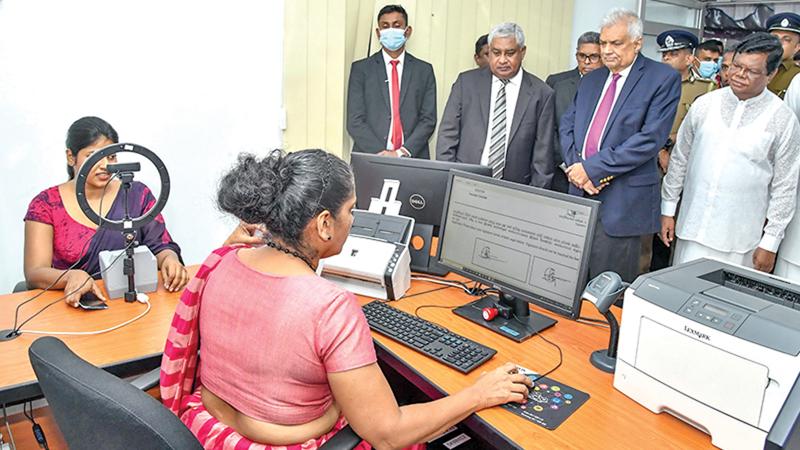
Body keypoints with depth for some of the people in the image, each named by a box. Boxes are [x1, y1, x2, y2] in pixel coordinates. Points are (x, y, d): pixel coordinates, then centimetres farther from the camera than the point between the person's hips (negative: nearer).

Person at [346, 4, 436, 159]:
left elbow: (428, 119, 2)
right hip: (370, 159, -1)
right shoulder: (361, 69, 6)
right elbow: (355, 121, -1)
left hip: (413, 158, 1)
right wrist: (382, 154, -14)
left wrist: (403, 152, -12)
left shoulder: (424, 70, 9)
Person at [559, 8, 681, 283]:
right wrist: (576, 166, -6)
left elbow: (651, 138, -14)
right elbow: (567, 126, 13)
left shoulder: (663, 79, -4)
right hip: (579, 193, 6)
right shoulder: (591, 79, 16)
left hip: (621, 201, -5)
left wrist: (593, 167, -15)